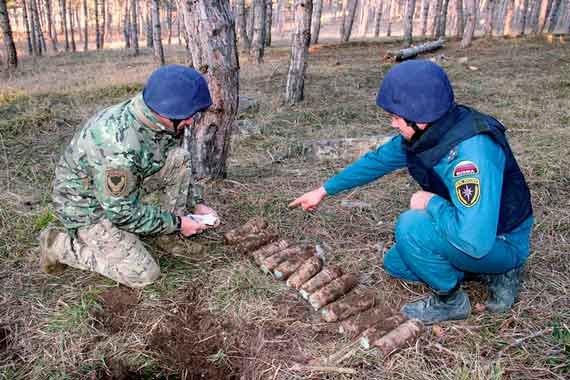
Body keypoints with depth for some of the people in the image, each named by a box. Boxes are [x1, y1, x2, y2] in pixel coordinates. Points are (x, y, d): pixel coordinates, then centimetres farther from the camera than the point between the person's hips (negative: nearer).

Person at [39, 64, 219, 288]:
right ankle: (59, 245, 1)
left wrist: (197, 203, 0)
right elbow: (123, 212, -27)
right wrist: (176, 223, -19)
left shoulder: (157, 120, -12)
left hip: (122, 186, 8)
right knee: (143, 275, -12)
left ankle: (173, 232, 6)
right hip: (86, 204, -7)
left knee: (179, 158, -9)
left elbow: (176, 168, 7)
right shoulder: (119, 145, -38)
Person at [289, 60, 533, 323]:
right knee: (395, 264, 17)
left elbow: (475, 240, -44)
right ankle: (495, 273, 15)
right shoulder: (424, 133, -9)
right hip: (469, 231, 9)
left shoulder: (472, 151, -37)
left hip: (500, 241, -9)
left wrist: (431, 202, -27)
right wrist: (324, 191, 10)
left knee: (412, 225, -30)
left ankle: (450, 301, -4)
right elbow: (378, 160, 6)